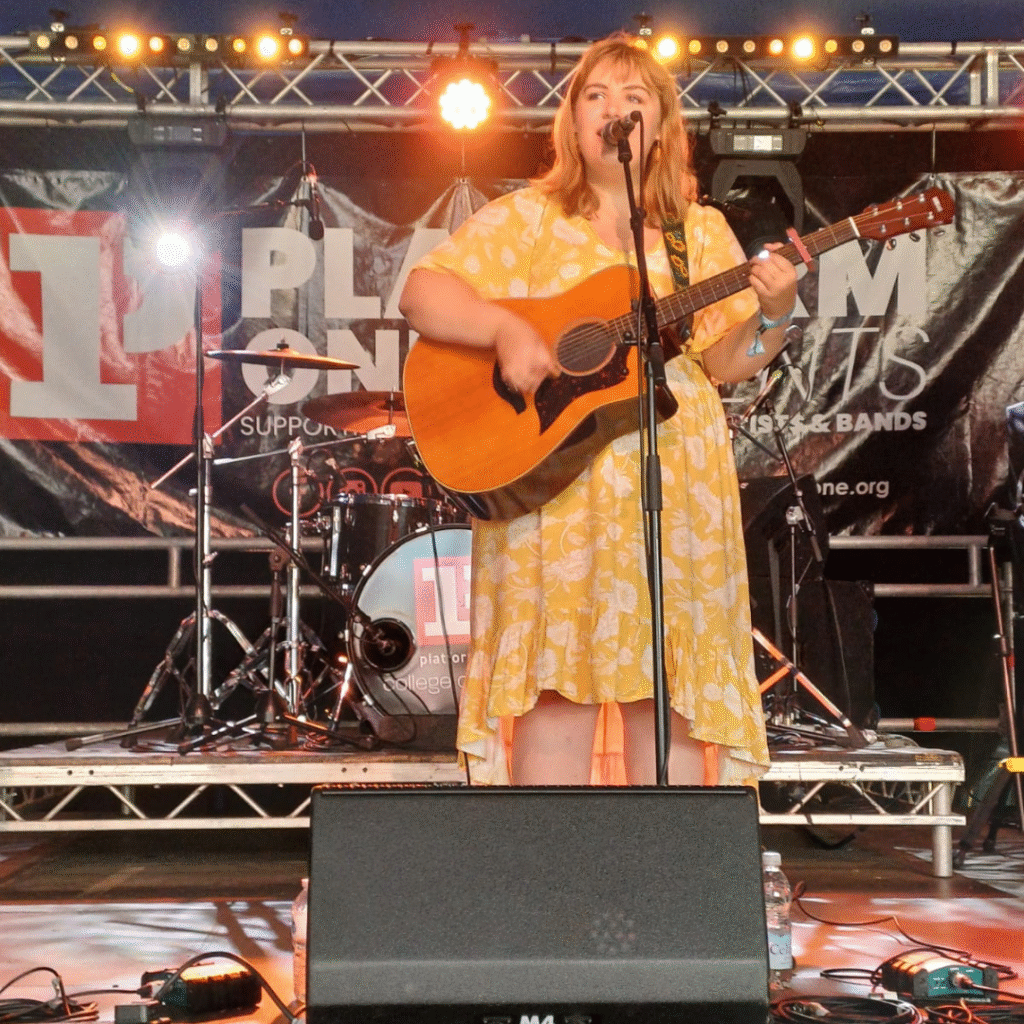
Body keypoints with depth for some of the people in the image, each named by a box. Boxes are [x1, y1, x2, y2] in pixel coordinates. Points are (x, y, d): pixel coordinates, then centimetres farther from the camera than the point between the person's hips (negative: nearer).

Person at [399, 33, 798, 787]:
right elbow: (421, 293, -1)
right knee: (557, 673, -7)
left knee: (671, 683, 0)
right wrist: (505, 327, -17)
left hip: (676, 488, 2)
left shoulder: (702, 233, 14)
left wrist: (773, 317, -12)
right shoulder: (527, 219, 8)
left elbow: (727, 362, 8)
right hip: (552, 483, -2)